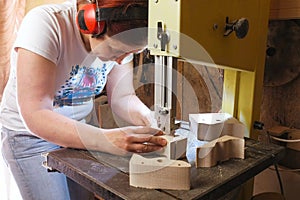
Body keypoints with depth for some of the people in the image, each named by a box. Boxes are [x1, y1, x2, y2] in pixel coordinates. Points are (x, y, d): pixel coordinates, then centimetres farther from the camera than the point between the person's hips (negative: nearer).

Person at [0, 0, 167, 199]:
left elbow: (122, 96, -5)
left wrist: (147, 119, -26)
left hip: (82, 128, 4)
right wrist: (107, 140, -45)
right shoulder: (44, 24, -29)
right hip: (31, 134, -4)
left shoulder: (120, 39, -12)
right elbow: (35, 115, -34)